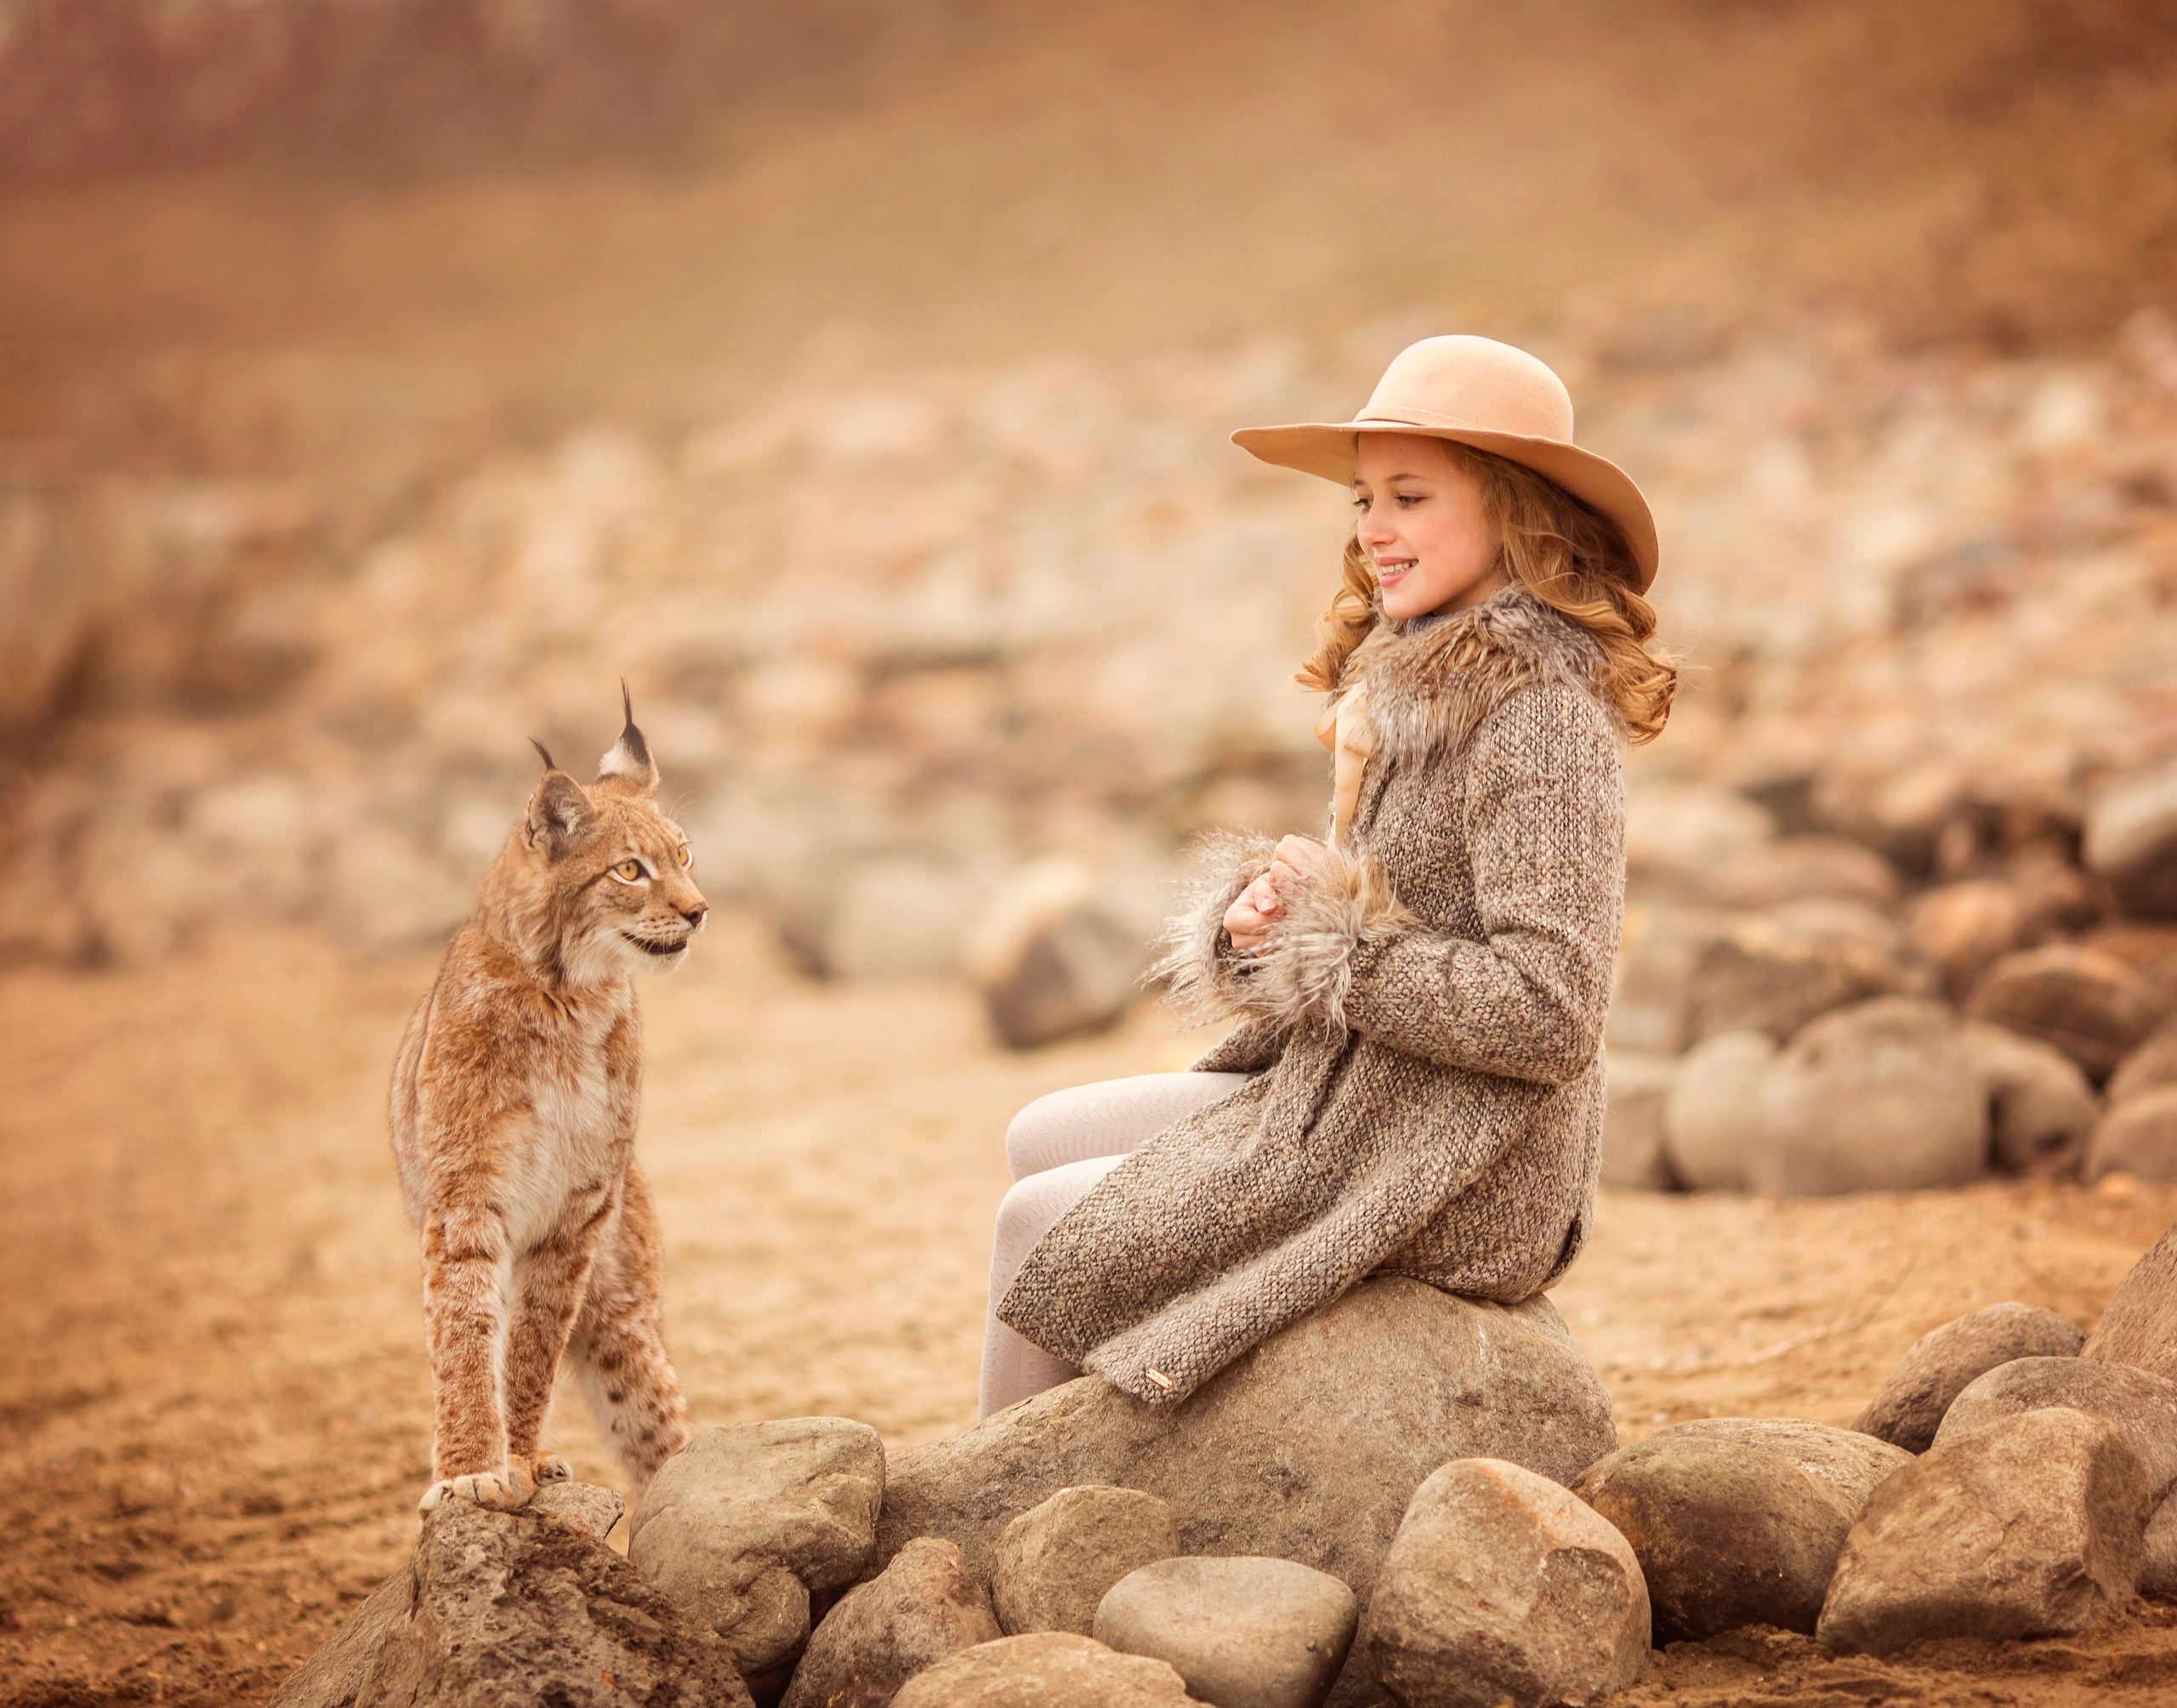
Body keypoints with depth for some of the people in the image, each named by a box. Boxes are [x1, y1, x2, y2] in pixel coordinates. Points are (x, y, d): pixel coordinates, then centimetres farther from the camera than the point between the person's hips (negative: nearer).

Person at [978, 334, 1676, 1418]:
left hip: (1451, 1191, -10)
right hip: (1348, 1104, 10)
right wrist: (1261, 909, -7)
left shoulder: (1538, 718, -21)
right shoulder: (1418, 678, 10)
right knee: (1043, 1140, 14)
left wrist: (1328, 935, -18)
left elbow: (1545, 1014, -27)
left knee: (1038, 1223, -2)